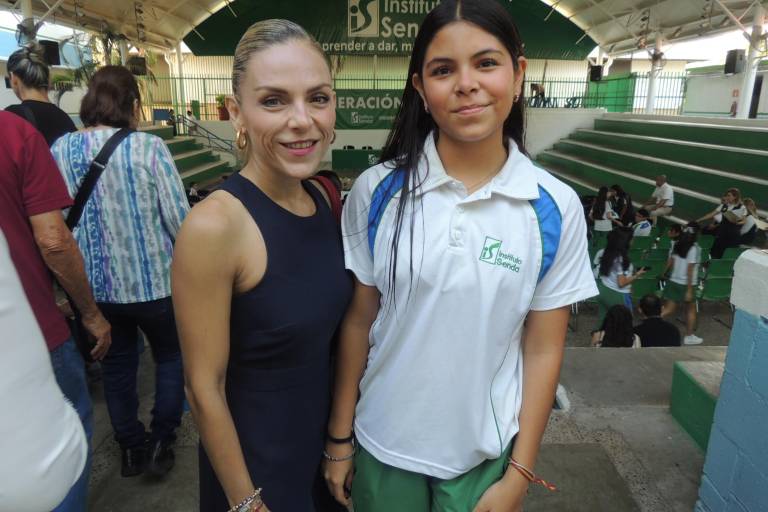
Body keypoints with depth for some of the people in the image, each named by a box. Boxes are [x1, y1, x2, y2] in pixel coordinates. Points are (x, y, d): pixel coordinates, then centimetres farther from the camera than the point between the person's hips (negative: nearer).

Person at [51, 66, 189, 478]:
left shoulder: (61, 149, -2)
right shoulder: (148, 147, -16)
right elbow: (179, 218, -16)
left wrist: (76, 279, 18)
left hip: (93, 285, 4)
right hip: (151, 281, -4)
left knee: (116, 364, 21)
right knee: (172, 357, 20)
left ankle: (132, 449, 36)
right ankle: (160, 444, 24)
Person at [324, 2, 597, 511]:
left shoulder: (556, 208, -10)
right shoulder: (376, 192, -11)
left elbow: (544, 349, -5)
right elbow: (358, 322, -5)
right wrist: (339, 436, 1)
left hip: (485, 451, 0)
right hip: (382, 442, 1)